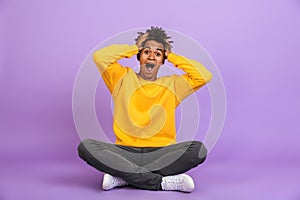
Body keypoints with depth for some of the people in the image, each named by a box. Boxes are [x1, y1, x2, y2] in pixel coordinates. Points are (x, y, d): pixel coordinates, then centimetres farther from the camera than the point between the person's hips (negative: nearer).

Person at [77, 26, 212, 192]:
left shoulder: (172, 84, 16)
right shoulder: (124, 78, 14)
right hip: (125, 152, 0)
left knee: (198, 149, -27)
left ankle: (123, 176, -23)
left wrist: (171, 56, 12)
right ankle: (163, 182, -28)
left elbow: (204, 76, 4)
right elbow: (99, 56, 0)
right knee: (86, 146, -27)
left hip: (161, 153, 1)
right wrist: (134, 48, 12)